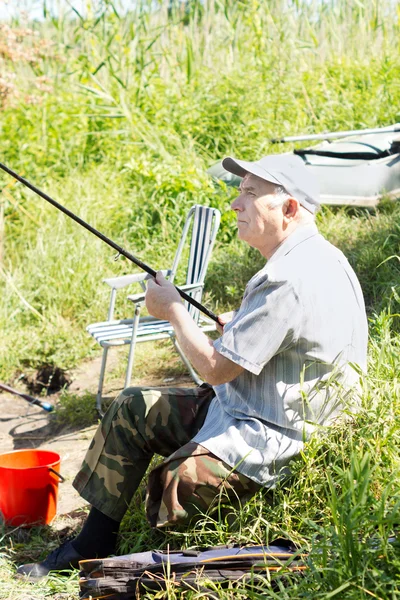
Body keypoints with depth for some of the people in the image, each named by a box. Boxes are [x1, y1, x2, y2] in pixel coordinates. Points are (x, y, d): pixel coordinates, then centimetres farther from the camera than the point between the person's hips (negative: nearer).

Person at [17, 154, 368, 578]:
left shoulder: (290, 280, -25)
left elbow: (216, 369, -22)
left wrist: (173, 311, -7)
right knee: (132, 408, 11)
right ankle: (92, 544, 16)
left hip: (273, 438, -11)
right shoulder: (308, 258, 8)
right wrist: (238, 327, 8)